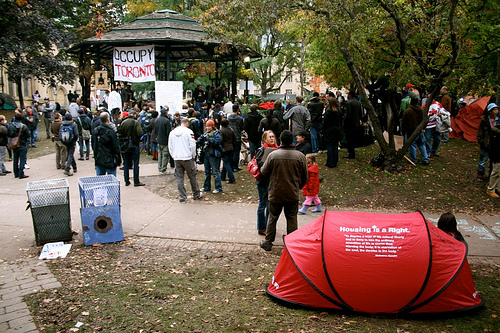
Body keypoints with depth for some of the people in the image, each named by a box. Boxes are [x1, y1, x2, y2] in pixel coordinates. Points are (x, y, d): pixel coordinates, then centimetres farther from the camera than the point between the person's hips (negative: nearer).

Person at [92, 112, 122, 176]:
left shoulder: (95, 131, 3)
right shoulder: (111, 132, -15)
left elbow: (93, 146, 13)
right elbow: (116, 148, -12)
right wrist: (119, 161, -4)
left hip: (98, 161, 6)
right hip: (110, 161, -6)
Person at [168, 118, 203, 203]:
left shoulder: (172, 133, 9)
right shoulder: (188, 132, -7)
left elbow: (170, 147, 12)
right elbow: (193, 145, -10)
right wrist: (193, 155, 4)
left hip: (176, 158, 4)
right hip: (187, 158, -4)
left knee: (179, 178, 7)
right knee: (192, 176, 10)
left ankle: (182, 197, 9)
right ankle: (196, 194, 21)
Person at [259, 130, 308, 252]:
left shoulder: (273, 155, -11)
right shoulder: (300, 156, -5)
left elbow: (264, 172, -2)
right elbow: (305, 177, 4)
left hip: (275, 194, -1)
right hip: (293, 195, 1)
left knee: (272, 218, 12)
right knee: (292, 218, 14)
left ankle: (267, 243, 20)